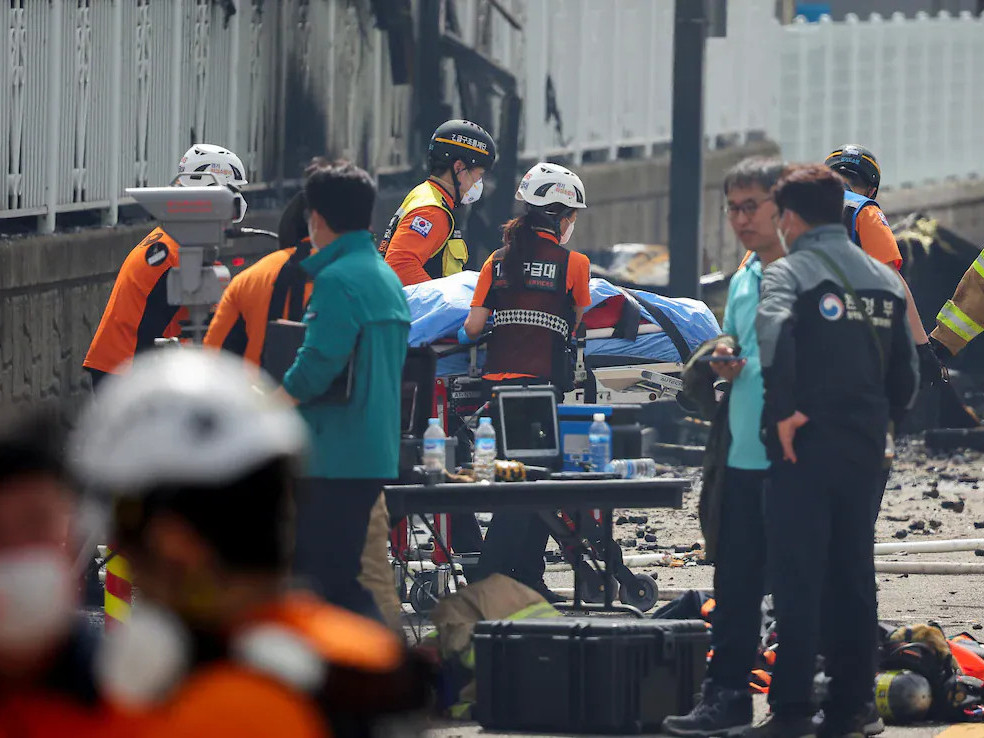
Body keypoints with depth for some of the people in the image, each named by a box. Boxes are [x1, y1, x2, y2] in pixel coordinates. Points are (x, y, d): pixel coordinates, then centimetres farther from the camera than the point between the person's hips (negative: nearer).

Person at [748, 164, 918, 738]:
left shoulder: (790, 271, -6)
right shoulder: (886, 279, 13)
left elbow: (775, 330, -27)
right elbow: (907, 372, 12)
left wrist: (786, 411, -21)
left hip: (807, 445, -5)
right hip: (866, 449, 6)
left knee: (798, 579, -5)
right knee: (854, 578, 10)